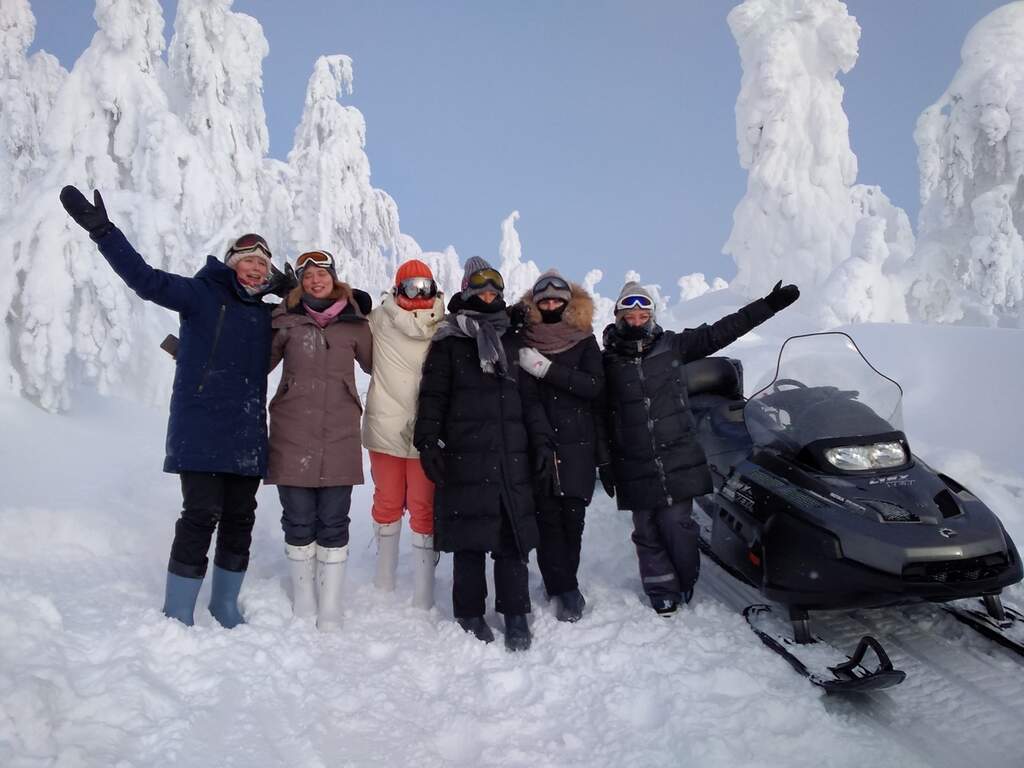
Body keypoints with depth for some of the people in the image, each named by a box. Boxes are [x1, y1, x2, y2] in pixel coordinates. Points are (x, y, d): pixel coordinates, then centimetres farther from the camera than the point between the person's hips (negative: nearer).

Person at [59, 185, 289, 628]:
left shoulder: (267, 315, 14)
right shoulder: (201, 295, -1)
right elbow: (146, 280, -14)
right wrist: (102, 230, -25)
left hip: (247, 434, 6)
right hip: (201, 430, -5)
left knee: (240, 518, 10)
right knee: (201, 515, -8)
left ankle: (226, 605, 26)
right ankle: (177, 614, 6)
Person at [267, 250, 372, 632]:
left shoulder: (355, 323, 8)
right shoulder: (286, 319, 6)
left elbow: (375, 363, 19)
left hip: (339, 438, 0)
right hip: (292, 435, 0)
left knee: (333, 524, 4)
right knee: (299, 522, 7)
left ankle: (330, 609, 16)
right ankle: (302, 601, 25)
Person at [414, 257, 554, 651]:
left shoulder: (512, 342, 18)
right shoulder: (448, 342, 6)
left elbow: (529, 396, 18)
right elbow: (433, 395, 1)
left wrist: (541, 441, 10)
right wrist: (428, 443, -7)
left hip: (511, 455, 3)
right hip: (465, 455, -3)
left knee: (513, 534, 2)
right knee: (470, 536, 1)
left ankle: (515, 613, 13)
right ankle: (470, 613, 15)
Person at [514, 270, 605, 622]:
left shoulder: (584, 340, 6)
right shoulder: (524, 339, 7)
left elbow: (595, 384, -9)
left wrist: (547, 369, -16)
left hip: (576, 442, 0)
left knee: (572, 514, 1)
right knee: (547, 514, -4)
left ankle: (560, 581, 18)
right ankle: (565, 589, 5)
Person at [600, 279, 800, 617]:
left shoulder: (673, 346, 2)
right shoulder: (608, 362, 2)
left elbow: (720, 332, -1)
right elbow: (601, 416, 6)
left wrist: (767, 305, -7)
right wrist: (605, 464, 6)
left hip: (677, 460, -1)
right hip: (635, 468, 1)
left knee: (677, 526, 0)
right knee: (647, 532, 6)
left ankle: (686, 586, 22)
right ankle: (663, 595, 19)